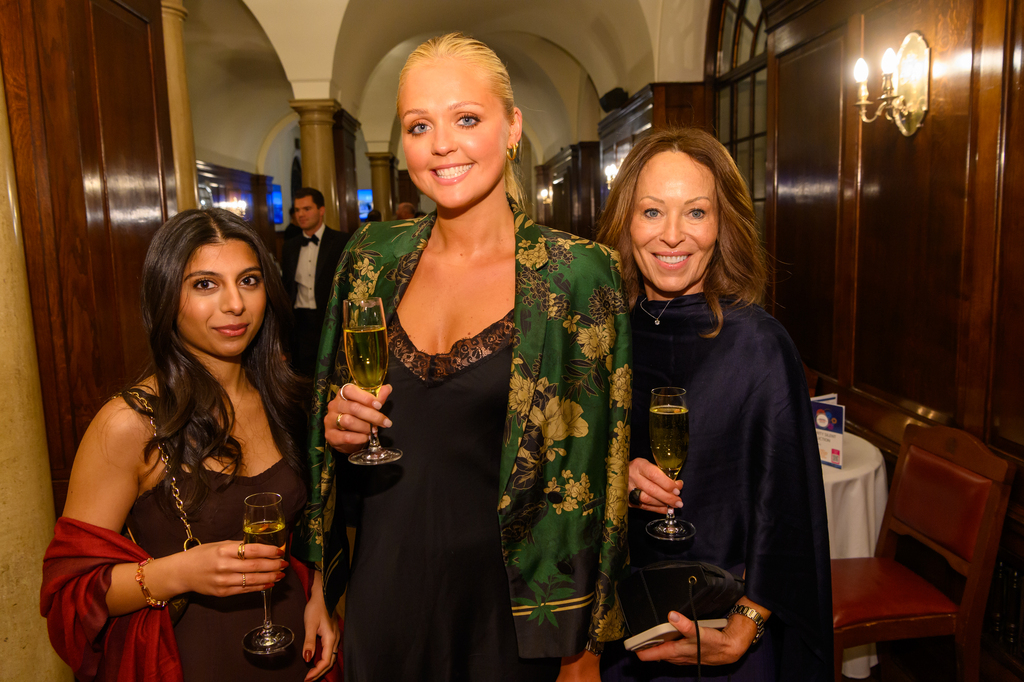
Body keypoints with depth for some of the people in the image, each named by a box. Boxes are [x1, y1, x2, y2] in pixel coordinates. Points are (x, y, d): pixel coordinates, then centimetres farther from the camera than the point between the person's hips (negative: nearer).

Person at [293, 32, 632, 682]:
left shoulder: (577, 274, -12)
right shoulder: (372, 257, -1)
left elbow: (594, 470, -9)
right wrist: (337, 428, -10)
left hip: (508, 600, -3)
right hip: (384, 593, 4)